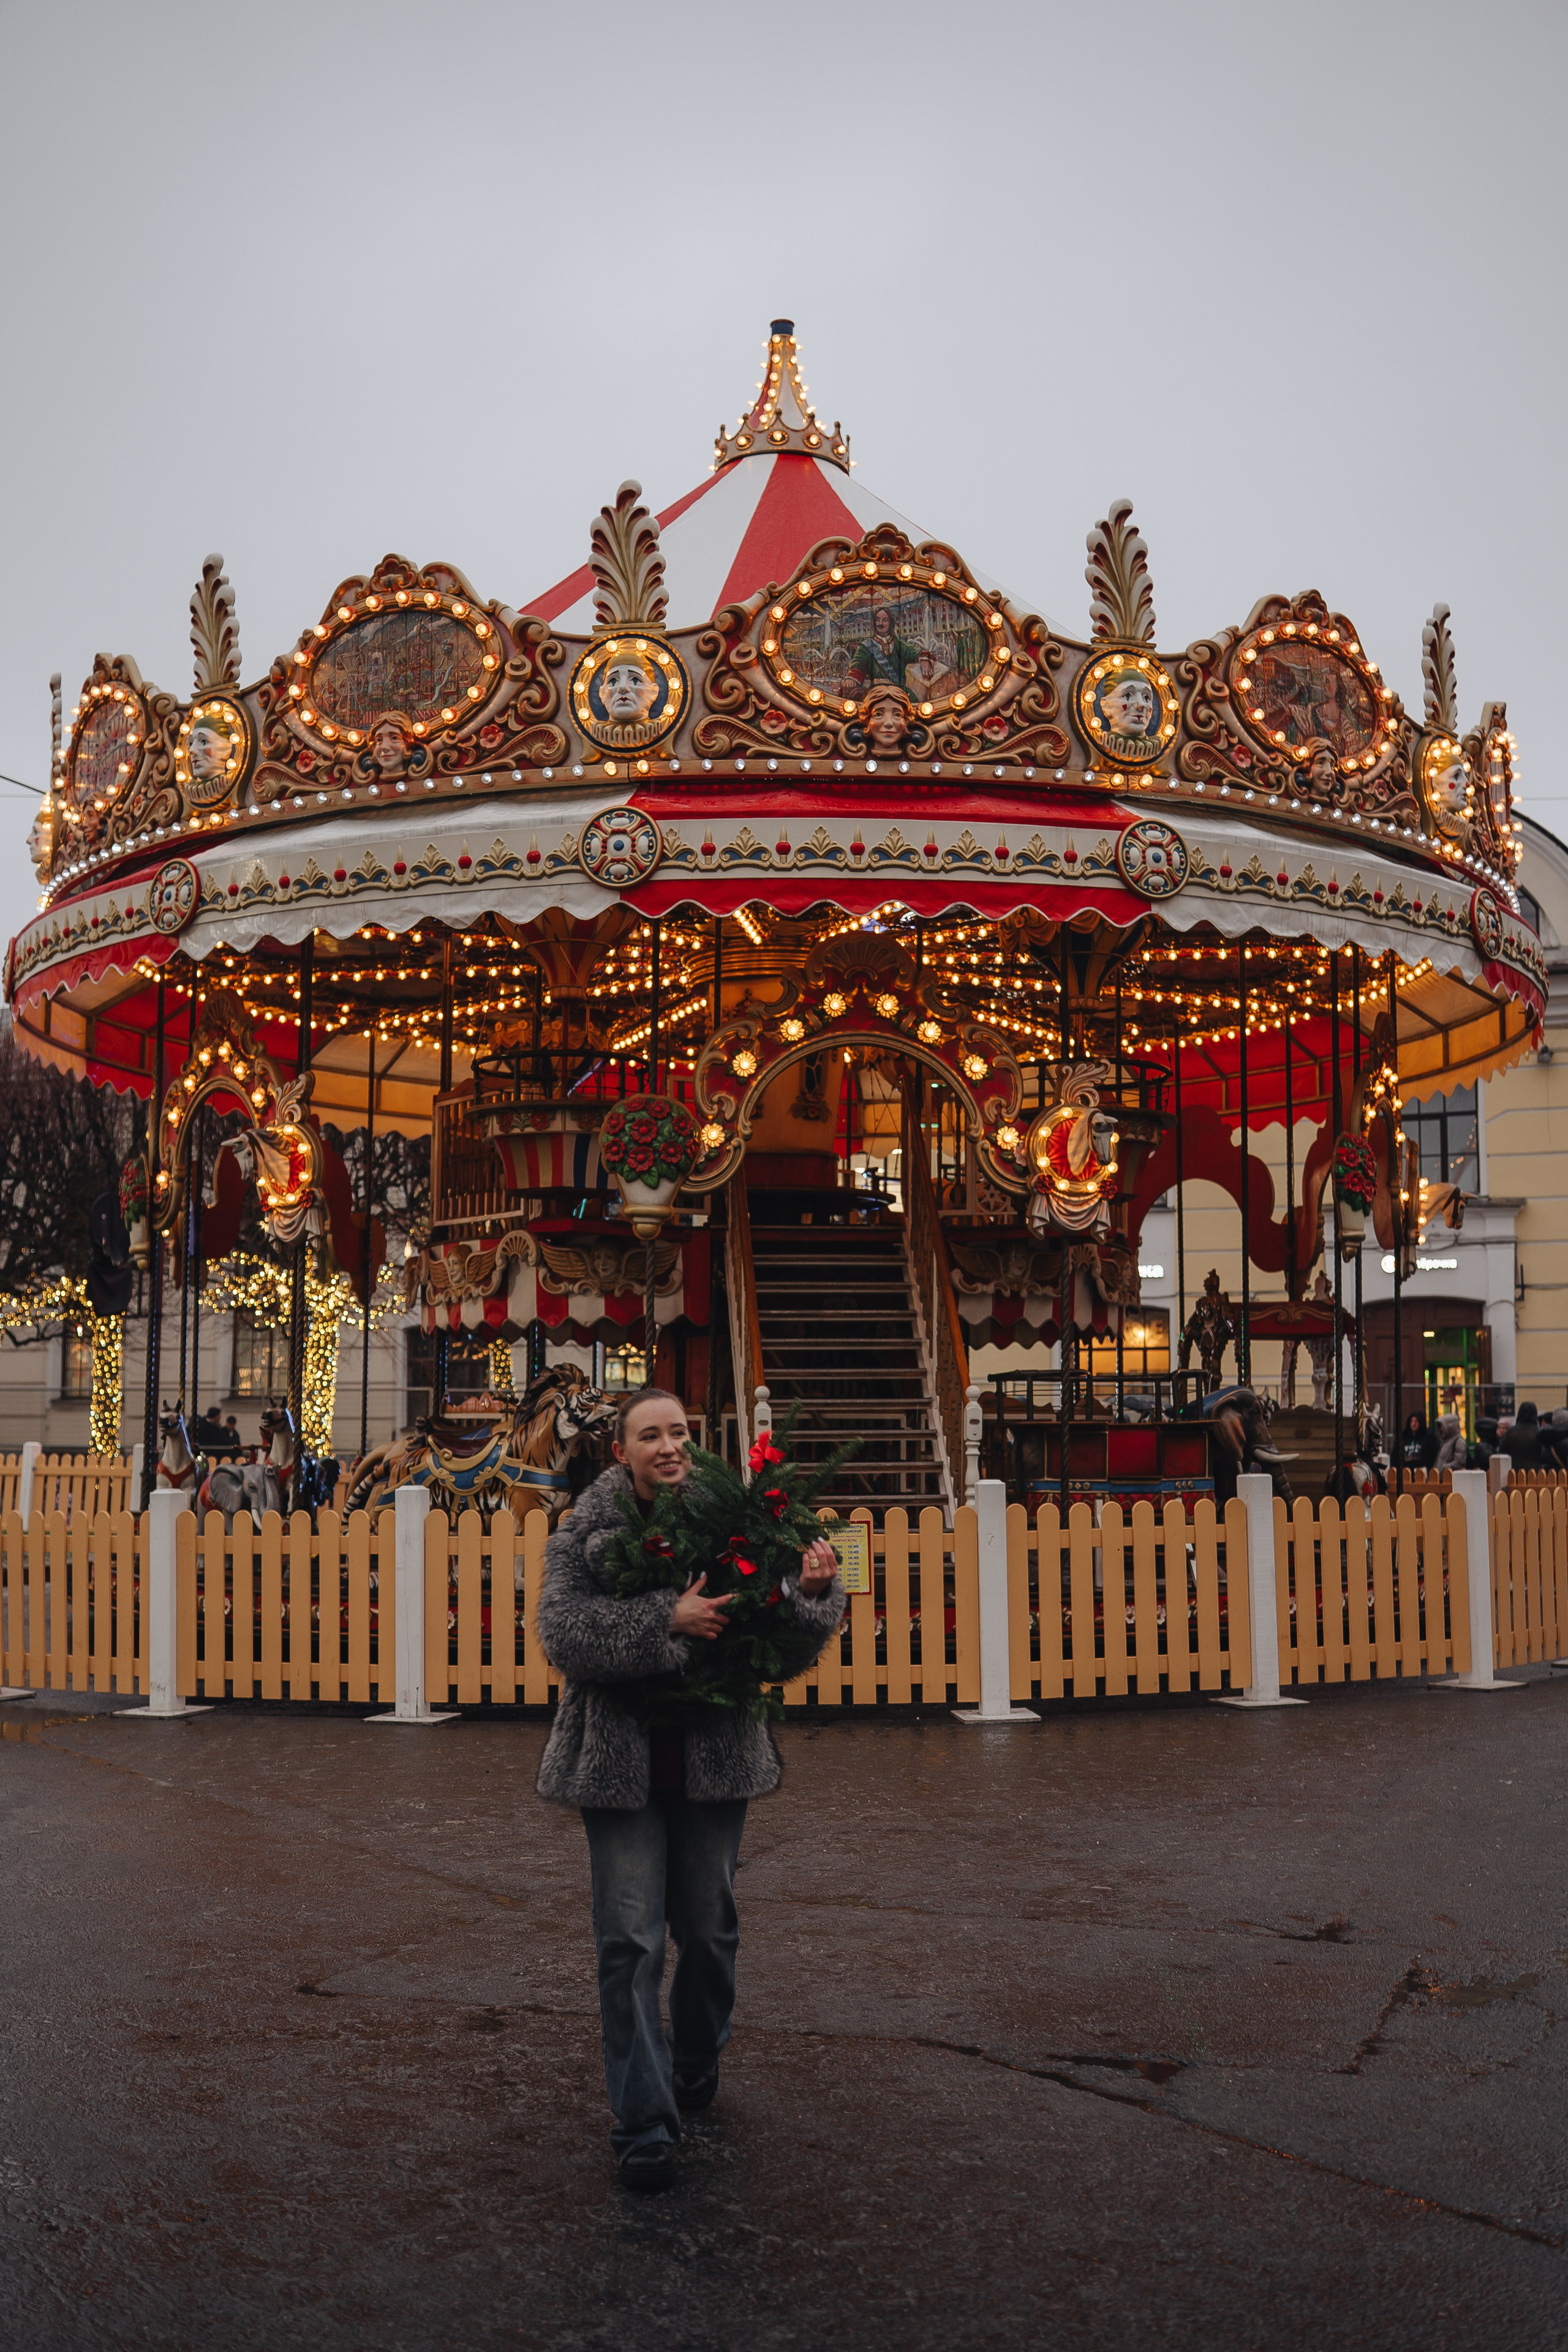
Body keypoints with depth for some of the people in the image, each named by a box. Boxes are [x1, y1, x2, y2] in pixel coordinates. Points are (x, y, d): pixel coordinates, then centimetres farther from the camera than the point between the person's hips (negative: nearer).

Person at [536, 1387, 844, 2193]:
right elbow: (563, 1630, -19)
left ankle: (696, 2066, 40)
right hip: (622, 1762, -2)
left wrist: (811, 1594, -17)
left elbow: (783, 1652, 3)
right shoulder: (584, 1534, -3)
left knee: (709, 1929, 15)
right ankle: (645, 2126, 3)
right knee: (630, 1940, -4)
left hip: (714, 1757, 2)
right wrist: (666, 1621, -26)